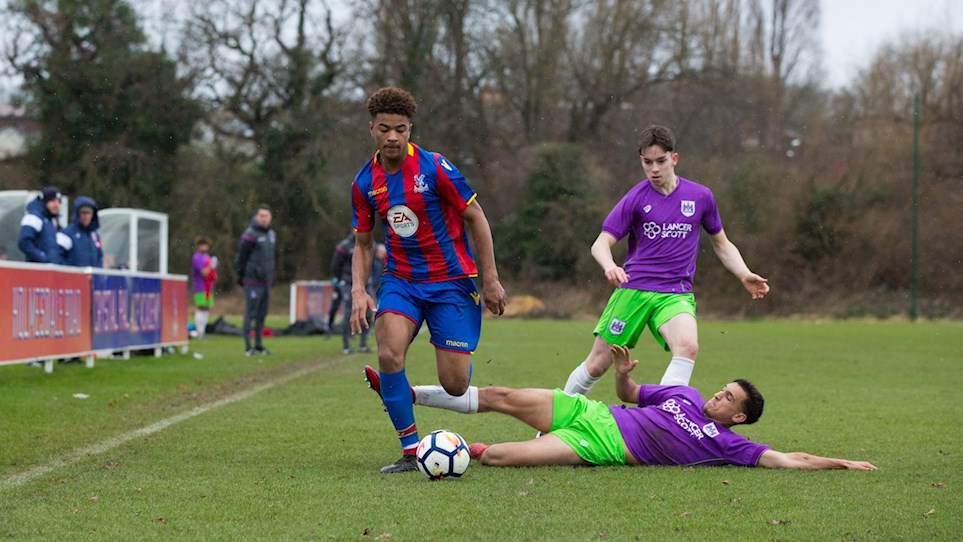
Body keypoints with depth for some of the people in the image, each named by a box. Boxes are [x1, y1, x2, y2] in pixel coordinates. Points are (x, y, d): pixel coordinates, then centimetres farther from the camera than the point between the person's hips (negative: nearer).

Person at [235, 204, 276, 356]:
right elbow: (241, 257, -11)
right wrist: (241, 276, -6)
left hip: (266, 281, 8)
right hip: (253, 281, -8)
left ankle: (259, 345, 17)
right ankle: (248, 347, -3)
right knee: (251, 314, -6)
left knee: (262, 314, 11)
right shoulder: (250, 235, -13)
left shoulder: (271, 233, 12)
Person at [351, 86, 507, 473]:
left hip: (451, 280, -3)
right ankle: (410, 451, -11)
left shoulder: (434, 167, -13)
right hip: (401, 279, 3)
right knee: (389, 353, -25)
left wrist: (491, 280, -7)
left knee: (455, 386, -8)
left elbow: (476, 218, -5)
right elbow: (363, 244, 10)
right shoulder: (364, 183, 0)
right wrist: (359, 290, -7)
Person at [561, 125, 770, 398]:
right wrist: (609, 266, -26)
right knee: (598, 364, 0)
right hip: (633, 289, -1)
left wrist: (745, 275, 2)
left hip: (676, 294, 1)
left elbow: (721, 244, 18)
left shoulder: (700, 196, 5)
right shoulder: (635, 198, 0)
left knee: (688, 346, -30)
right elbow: (601, 244, -4)